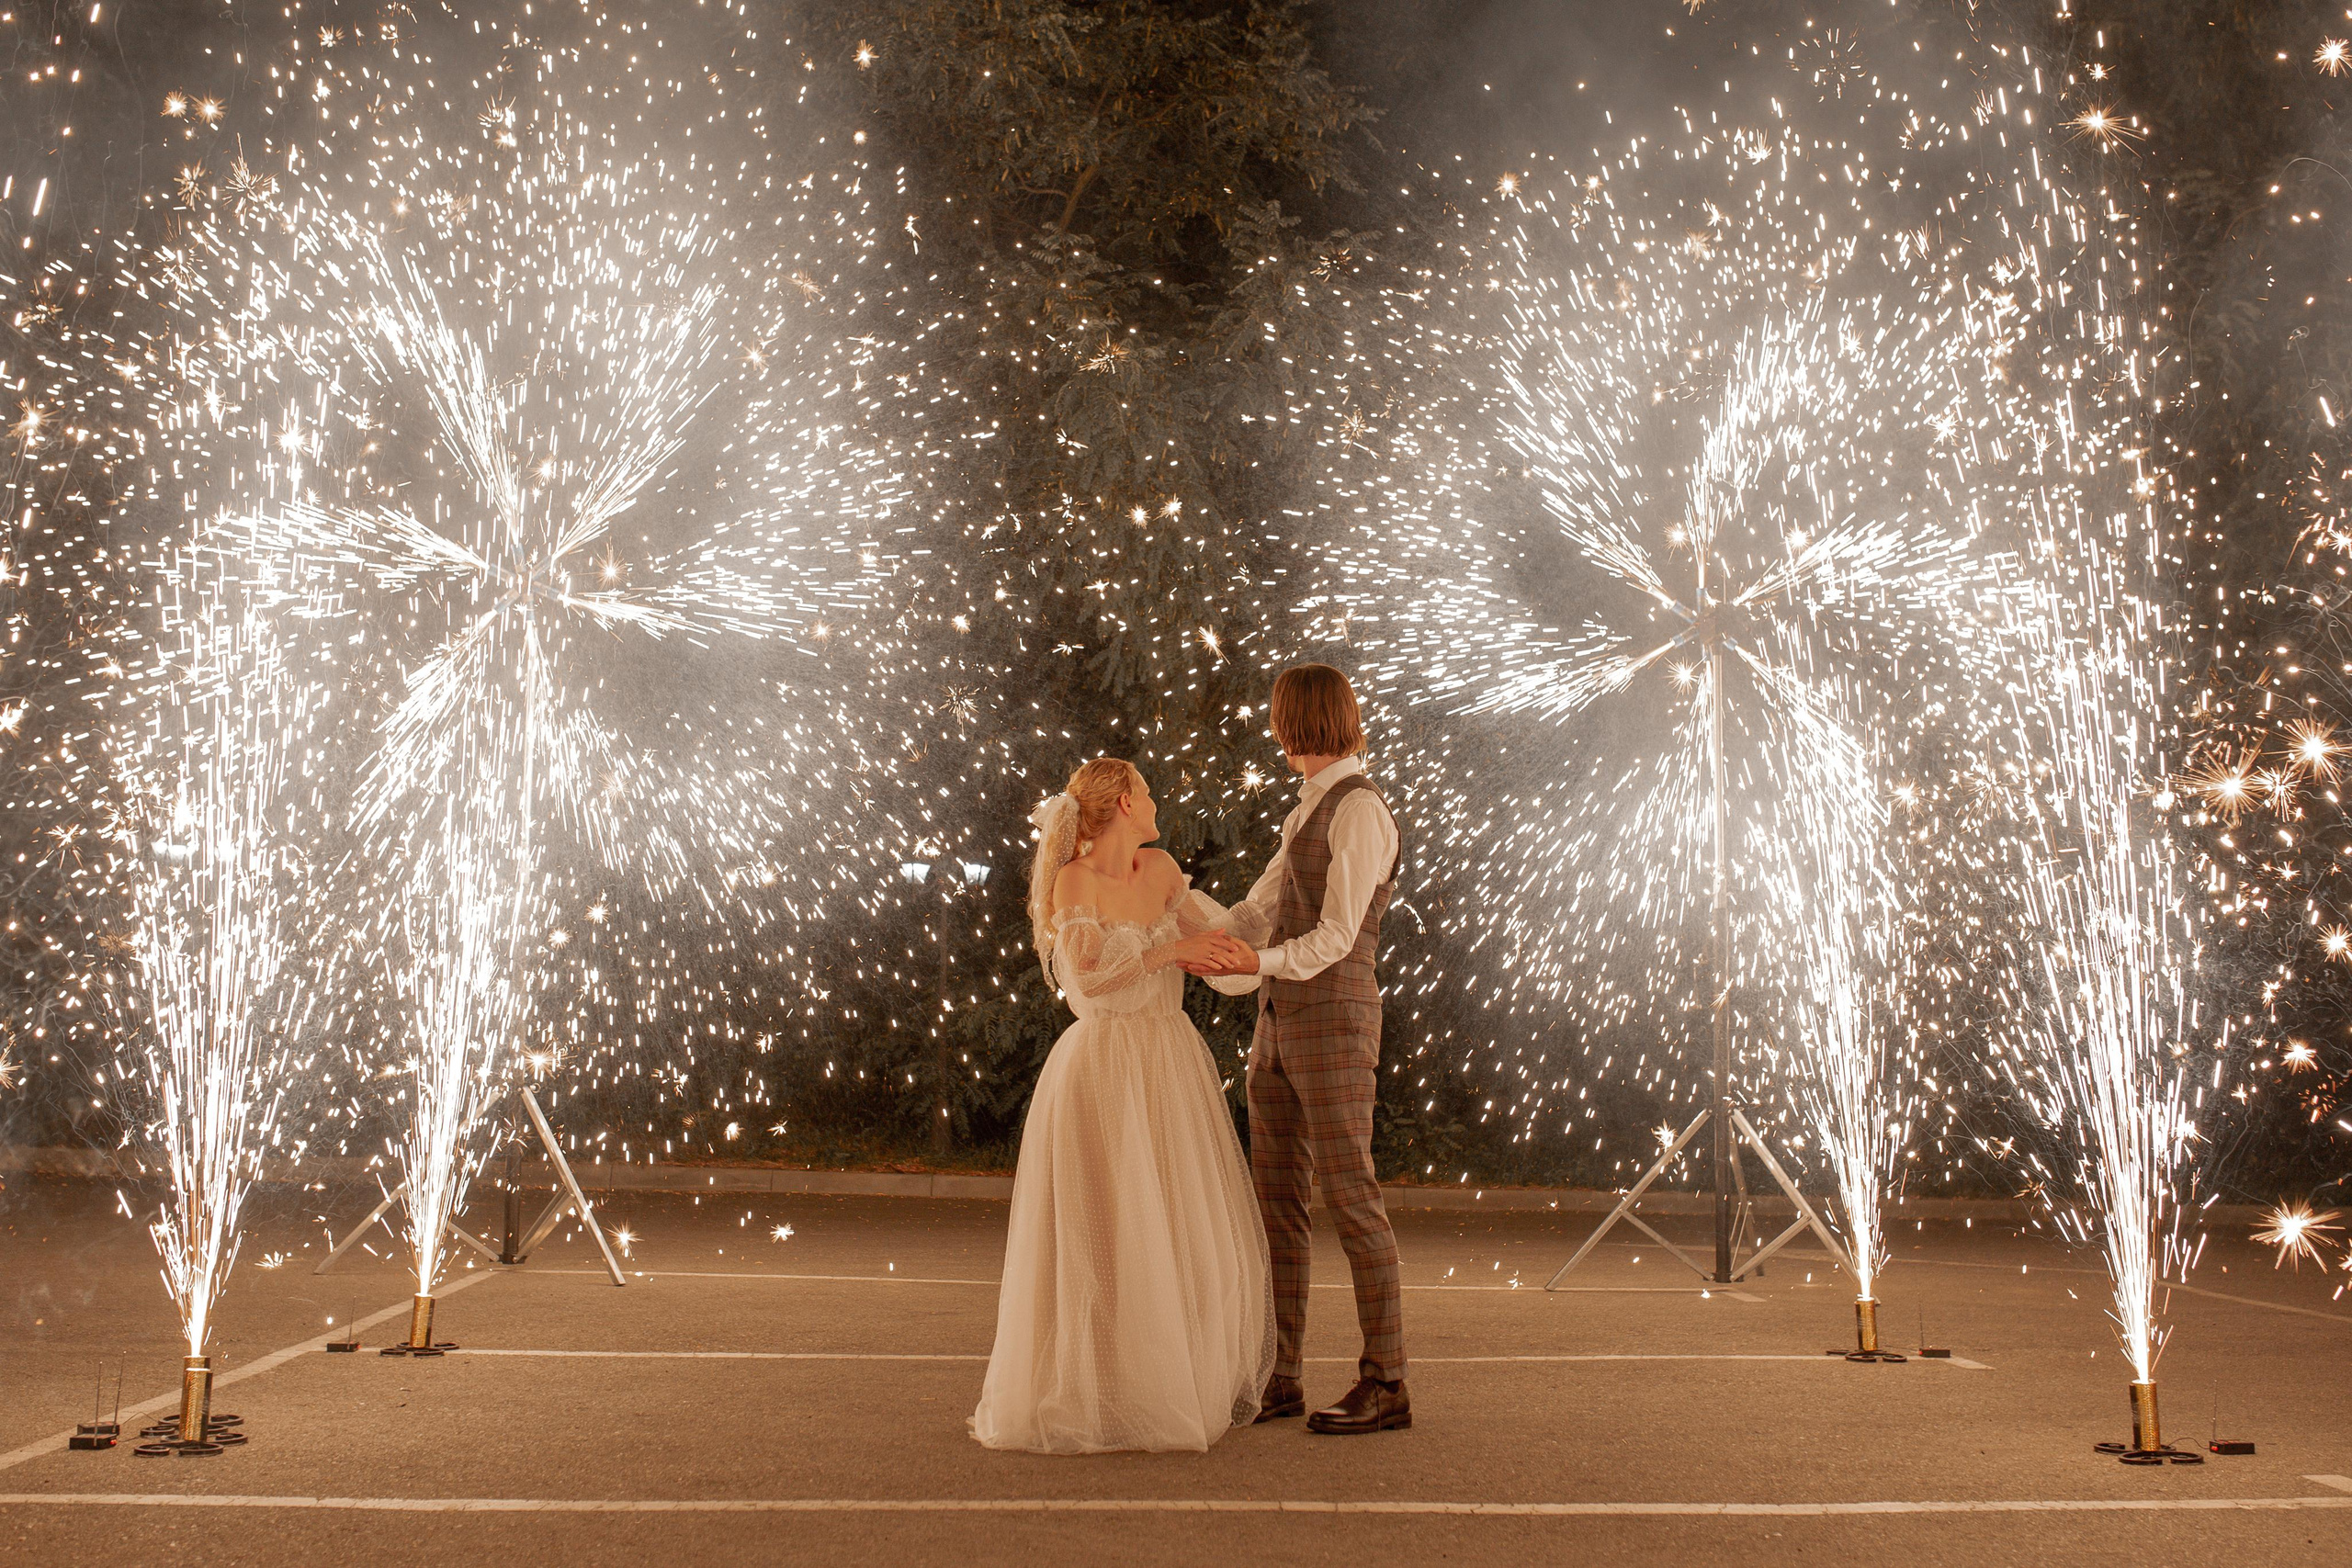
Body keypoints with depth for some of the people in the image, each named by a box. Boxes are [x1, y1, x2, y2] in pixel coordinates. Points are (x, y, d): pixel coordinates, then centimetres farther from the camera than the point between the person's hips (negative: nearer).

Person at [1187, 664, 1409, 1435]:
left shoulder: (1359, 808, -10)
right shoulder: (1310, 812, 19)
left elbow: (1338, 935, -18)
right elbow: (1260, 911, 20)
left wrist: (1262, 963, -31)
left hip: (1334, 1021, -9)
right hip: (1281, 1023, 9)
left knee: (1351, 1198, -5)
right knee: (1275, 1199, 8)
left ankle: (1385, 1385, 4)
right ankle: (1278, 1377, 15)